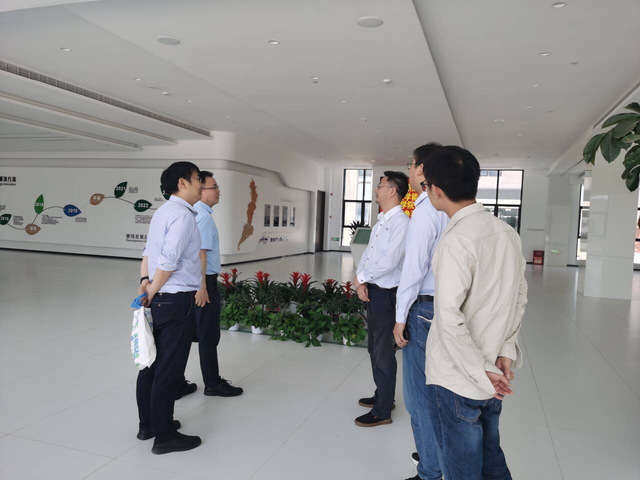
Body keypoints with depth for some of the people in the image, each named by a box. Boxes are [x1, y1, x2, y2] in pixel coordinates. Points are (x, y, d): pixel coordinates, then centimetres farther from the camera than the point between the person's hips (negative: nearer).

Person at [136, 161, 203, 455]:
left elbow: (149, 251, 13)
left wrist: (145, 282, 1)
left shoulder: (164, 211, 14)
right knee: (168, 370, 0)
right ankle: (164, 437, 13)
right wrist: (153, 290, -11)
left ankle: (147, 425, 33)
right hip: (177, 301, -10)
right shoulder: (183, 215, -17)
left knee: (152, 363, 18)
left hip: (159, 299, 10)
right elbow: (169, 260, -24)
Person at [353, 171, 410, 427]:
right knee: (375, 347, 20)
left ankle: (383, 411, 14)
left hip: (387, 293, -9)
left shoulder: (400, 222, -18)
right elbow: (367, 254, 11)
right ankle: (382, 396, 37)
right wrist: (360, 282, -5)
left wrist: (361, 278, -12)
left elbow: (390, 262, -25)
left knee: (383, 351, 0)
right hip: (372, 290, 9)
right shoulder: (380, 222, 12)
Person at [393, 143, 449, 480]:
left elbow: (414, 267, -19)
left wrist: (401, 317, -13)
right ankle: (440, 451, 38)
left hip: (425, 308, -9)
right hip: (445, 304, 9)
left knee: (420, 394, 3)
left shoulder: (426, 210, -15)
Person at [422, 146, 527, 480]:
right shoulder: (507, 233, 2)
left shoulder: (455, 242, -22)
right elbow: (520, 297, 8)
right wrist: (506, 351, 5)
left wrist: (482, 373, -15)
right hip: (493, 381, 7)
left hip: (455, 380, -7)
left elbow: (449, 319, -25)